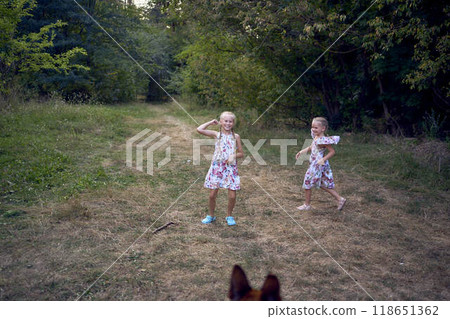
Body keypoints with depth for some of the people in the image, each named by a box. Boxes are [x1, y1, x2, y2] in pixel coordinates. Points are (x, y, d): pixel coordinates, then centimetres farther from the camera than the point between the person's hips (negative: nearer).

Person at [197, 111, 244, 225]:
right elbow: (199, 129, -9)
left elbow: (241, 153, 9)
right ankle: (211, 215, 24)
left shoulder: (235, 136, 5)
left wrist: (234, 155, -12)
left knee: (232, 195, -1)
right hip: (217, 167, 0)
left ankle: (229, 216, 21)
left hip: (231, 168, 1)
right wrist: (211, 122, 1)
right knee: (212, 194, 3)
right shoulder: (217, 134, 3)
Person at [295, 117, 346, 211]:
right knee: (324, 185, 18)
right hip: (314, 164, 9)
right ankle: (340, 199, 21)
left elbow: (332, 151, -20)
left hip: (317, 166, -9)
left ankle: (307, 205, 22)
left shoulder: (323, 140, -23)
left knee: (307, 184, 6)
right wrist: (301, 152, 10)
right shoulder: (316, 137, 5)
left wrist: (323, 159, -26)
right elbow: (311, 148, 20)